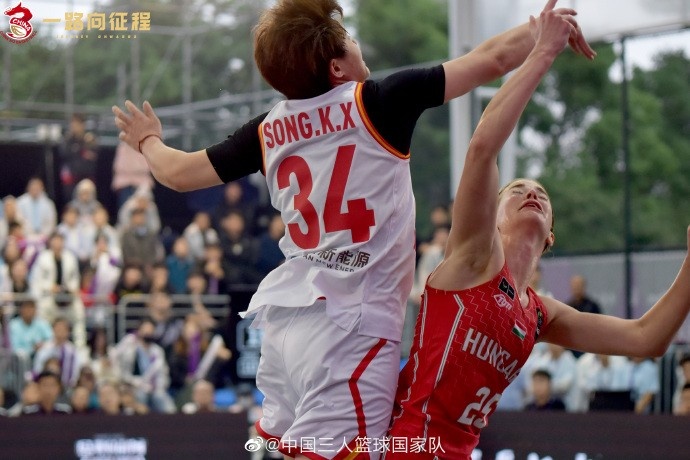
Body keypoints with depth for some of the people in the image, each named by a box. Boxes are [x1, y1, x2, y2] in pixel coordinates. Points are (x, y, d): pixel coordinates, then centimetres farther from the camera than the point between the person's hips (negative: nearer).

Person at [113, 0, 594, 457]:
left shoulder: (267, 131, 9)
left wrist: (148, 141, 43)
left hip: (284, 314, 7)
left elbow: (179, 173, 22)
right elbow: (494, 59, -3)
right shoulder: (378, 103, -6)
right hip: (349, 321, -7)